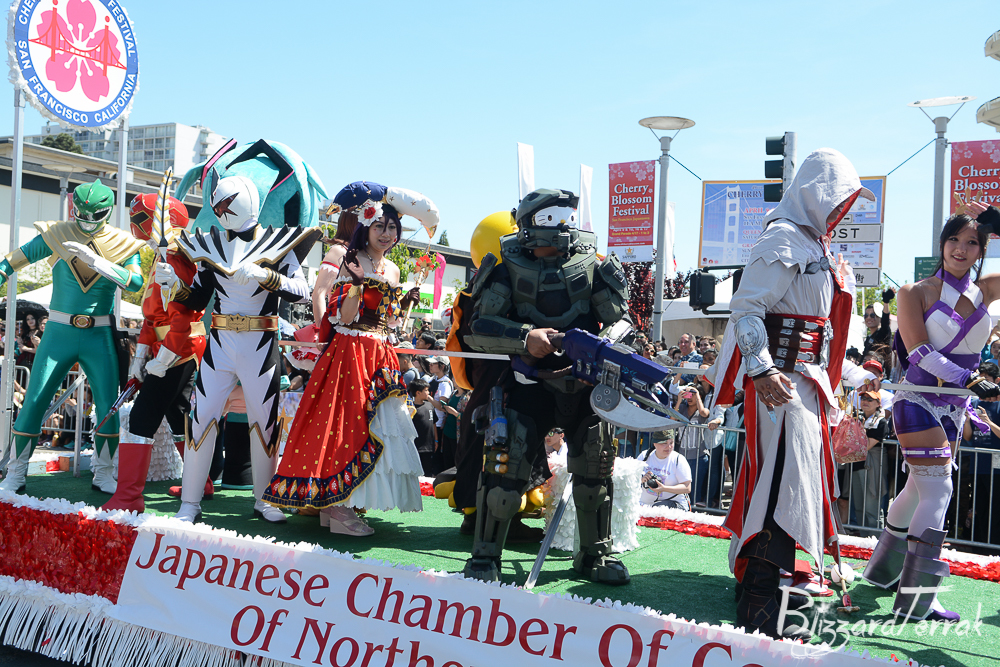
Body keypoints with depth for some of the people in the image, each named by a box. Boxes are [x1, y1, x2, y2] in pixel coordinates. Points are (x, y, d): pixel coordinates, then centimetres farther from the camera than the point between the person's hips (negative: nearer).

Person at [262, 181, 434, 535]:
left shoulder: (392, 270, 15)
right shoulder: (352, 263, -6)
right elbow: (343, 317, -14)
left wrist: (408, 301, 5)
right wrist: (356, 283, -27)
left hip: (380, 357, 8)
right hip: (350, 353, -7)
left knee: (377, 425, 7)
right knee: (346, 423, -7)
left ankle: (336, 504, 15)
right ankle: (336, 509, -1)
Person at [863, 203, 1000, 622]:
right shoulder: (916, 293, -7)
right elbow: (920, 351, -17)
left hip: (954, 410, 6)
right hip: (918, 401, -6)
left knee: (919, 491, 17)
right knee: (937, 490, -13)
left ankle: (883, 570, 35)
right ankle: (916, 602, -9)